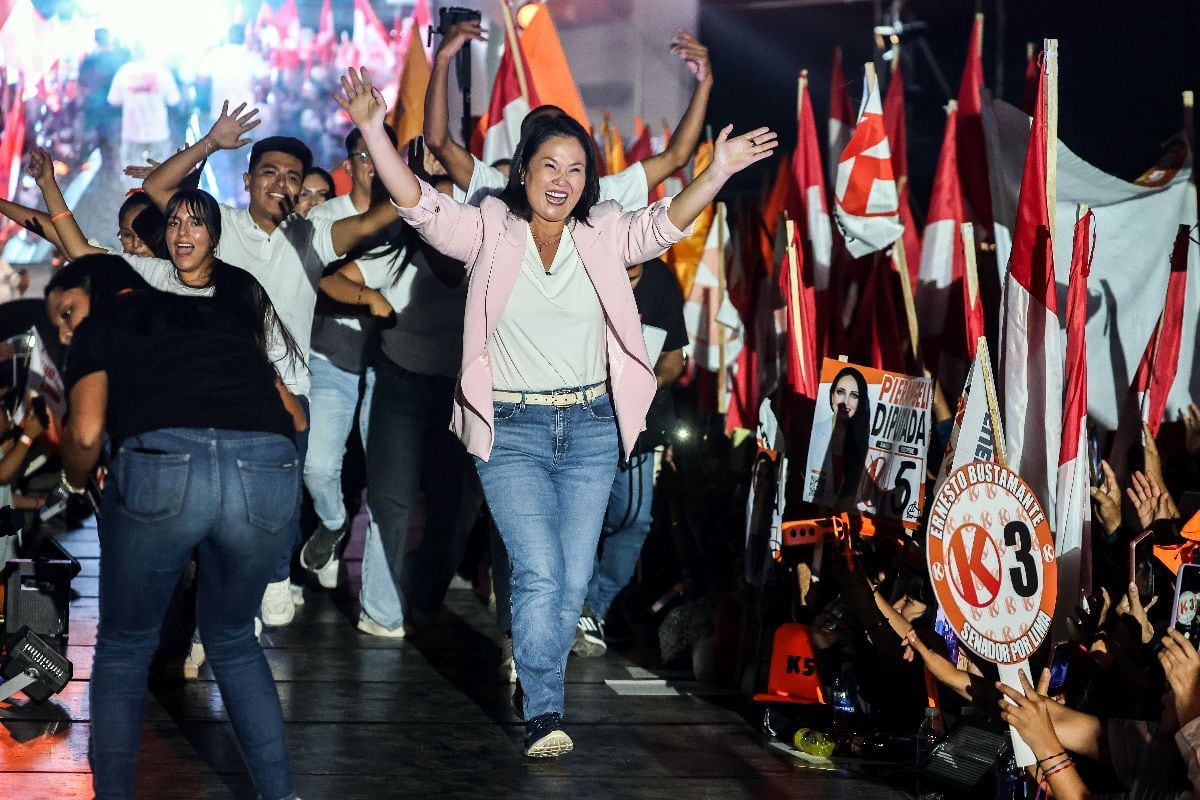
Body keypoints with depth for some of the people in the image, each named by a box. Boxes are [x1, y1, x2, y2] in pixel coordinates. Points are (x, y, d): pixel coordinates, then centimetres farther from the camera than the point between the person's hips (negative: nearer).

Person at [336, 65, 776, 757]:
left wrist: (720, 171, -23)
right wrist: (372, 128, -23)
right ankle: (544, 712, -5)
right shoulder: (489, 231, -1)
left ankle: (539, 693, 24)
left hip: (591, 427, 3)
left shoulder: (603, 234, 4)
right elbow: (419, 205, -11)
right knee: (540, 574, -14)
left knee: (574, 581, 5)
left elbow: (665, 225, -8)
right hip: (512, 430, -3)